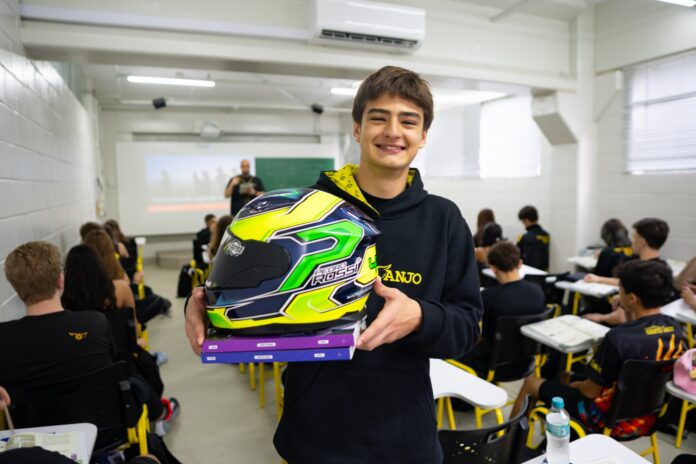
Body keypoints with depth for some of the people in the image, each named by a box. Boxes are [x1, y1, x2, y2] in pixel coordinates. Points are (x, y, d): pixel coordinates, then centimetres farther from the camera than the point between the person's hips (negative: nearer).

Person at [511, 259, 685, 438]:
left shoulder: (618, 337, -32)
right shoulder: (674, 327, -10)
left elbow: (591, 391, -20)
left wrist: (576, 385, 1)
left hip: (613, 420, -7)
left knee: (531, 383, 10)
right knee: (566, 376, 28)